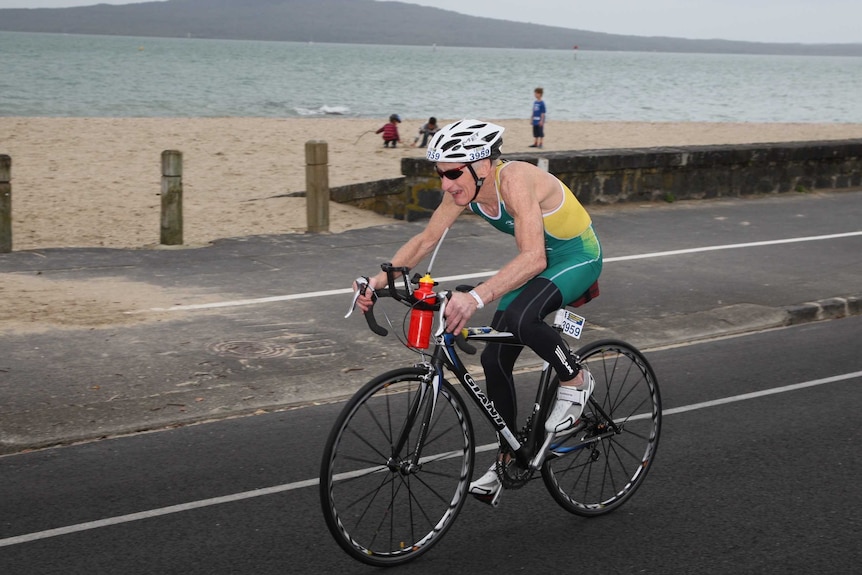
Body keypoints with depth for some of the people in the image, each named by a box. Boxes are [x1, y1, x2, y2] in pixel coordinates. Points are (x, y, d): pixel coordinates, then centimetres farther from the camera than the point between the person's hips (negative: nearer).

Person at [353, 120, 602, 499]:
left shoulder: (514, 181, -35)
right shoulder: (464, 188, -12)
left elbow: (533, 258, -46)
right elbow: (425, 240, -5)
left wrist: (476, 297, -58)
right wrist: (379, 280, -20)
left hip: (577, 258, -8)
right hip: (536, 260, 8)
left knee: (520, 318, -36)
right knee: (494, 358, 1)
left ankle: (575, 381, -7)